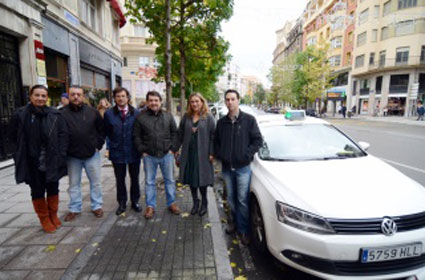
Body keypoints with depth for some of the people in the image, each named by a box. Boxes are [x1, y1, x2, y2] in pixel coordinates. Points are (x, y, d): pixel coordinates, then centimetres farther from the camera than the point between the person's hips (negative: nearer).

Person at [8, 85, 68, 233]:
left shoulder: (55, 115, -4)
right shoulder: (20, 115, -5)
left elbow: (63, 135, -4)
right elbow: (13, 137, 6)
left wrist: (60, 155, -10)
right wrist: (23, 153, 1)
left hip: (52, 161, 1)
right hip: (31, 163, 0)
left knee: (53, 189, 13)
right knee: (37, 191, 12)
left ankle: (53, 215, 34)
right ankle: (44, 218, 29)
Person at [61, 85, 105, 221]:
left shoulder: (92, 112, 0)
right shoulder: (62, 113, -3)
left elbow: (101, 129, 6)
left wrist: (98, 145, 0)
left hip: (92, 154, 0)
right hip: (72, 155, 0)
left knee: (95, 182, 9)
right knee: (74, 184, 13)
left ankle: (97, 206, 24)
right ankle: (74, 208, 27)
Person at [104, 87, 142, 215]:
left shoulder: (136, 112, -4)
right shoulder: (109, 114, -2)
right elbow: (105, 132, 5)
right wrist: (110, 145, 2)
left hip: (133, 152, 0)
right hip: (117, 152, 0)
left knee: (134, 178, 13)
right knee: (120, 179, 12)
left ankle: (135, 201, 30)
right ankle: (122, 203, 28)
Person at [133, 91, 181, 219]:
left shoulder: (168, 116, 4)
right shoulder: (140, 117, 0)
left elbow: (175, 133, 7)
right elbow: (136, 136, 3)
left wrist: (173, 148, -2)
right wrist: (142, 151, -4)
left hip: (166, 154, 1)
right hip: (149, 156, -1)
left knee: (170, 180, 10)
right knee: (149, 182, 9)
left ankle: (171, 203, 27)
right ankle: (150, 206, 23)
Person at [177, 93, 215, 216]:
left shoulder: (208, 117, -3)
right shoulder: (186, 117, 8)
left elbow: (212, 136, -7)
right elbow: (180, 133, 11)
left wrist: (211, 153, -12)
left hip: (202, 153, -4)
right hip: (188, 153, 4)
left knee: (202, 178, 3)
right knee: (191, 178, 10)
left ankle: (204, 202, 26)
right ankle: (195, 202, 29)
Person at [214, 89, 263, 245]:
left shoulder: (249, 119, -4)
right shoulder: (221, 122, 7)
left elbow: (258, 140, -5)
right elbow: (216, 141, 15)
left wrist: (247, 155, -13)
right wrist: (219, 155, 0)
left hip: (243, 167, -4)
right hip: (226, 167, 4)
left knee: (243, 200, 0)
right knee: (231, 198, 16)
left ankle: (244, 230, 15)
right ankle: (234, 221, 37)